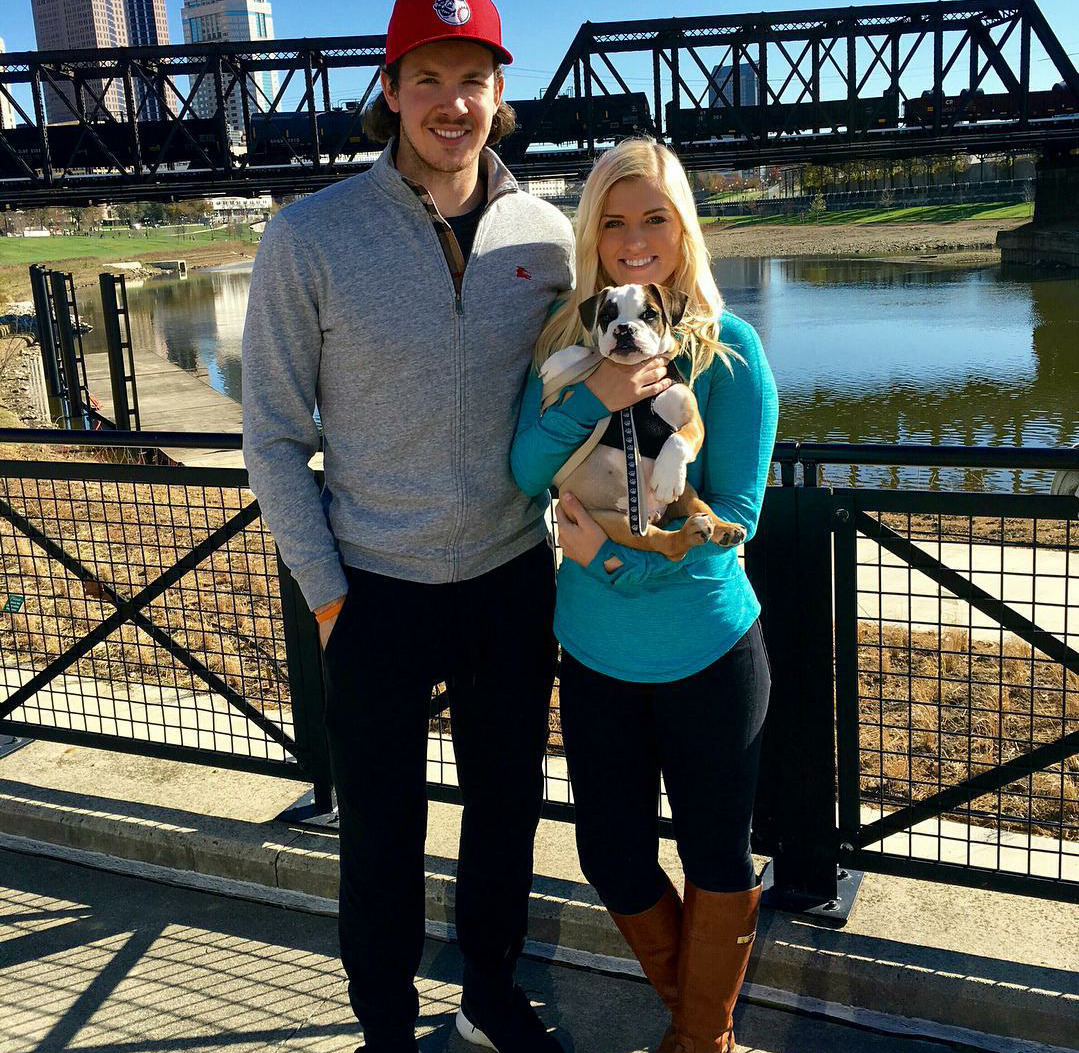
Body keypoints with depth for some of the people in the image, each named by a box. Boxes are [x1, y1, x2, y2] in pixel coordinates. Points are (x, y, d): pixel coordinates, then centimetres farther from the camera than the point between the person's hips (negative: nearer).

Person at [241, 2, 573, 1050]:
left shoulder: (546, 235, -3)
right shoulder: (310, 236, -11)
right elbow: (273, 435, -6)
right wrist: (326, 592, -8)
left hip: (513, 580, 3)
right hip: (376, 592, -2)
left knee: (507, 806, 18)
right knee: (381, 832, 11)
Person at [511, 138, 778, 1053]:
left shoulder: (728, 349, -10)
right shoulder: (566, 341, -1)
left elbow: (736, 511, -12)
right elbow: (527, 473, -10)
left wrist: (620, 555, -23)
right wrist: (590, 400, -27)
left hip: (708, 651, -3)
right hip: (595, 653, 3)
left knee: (716, 857, 13)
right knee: (613, 863, 13)